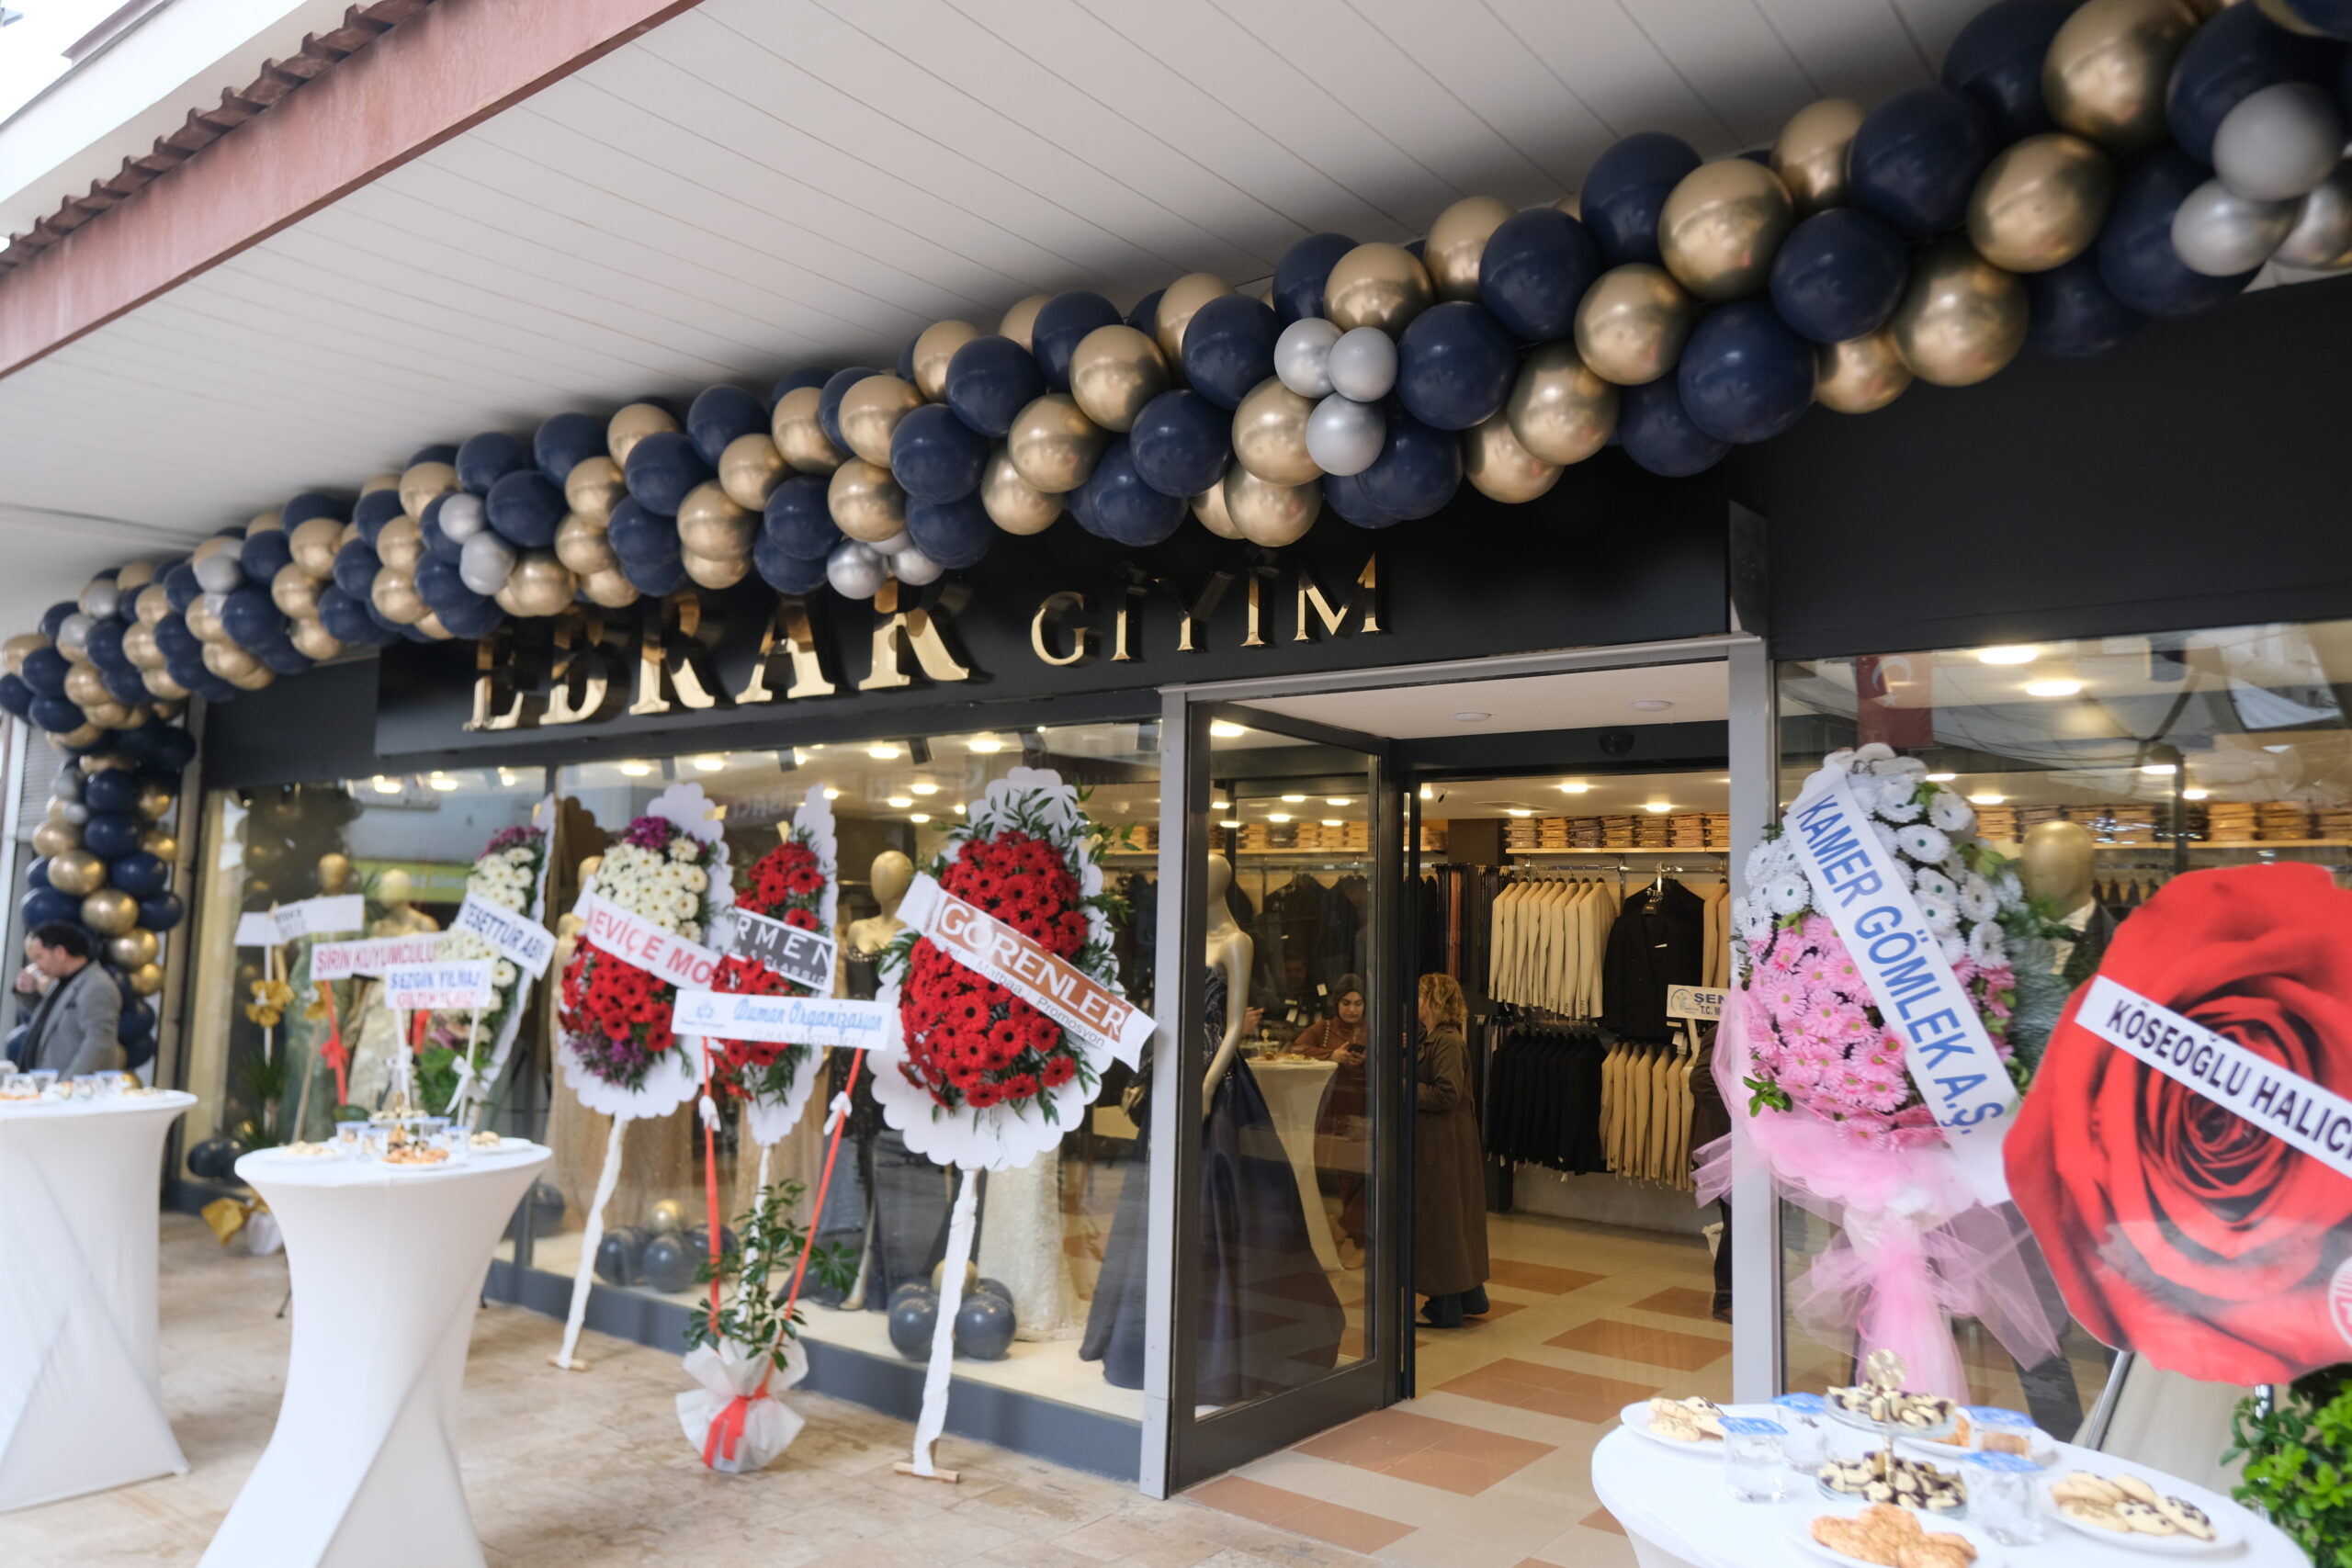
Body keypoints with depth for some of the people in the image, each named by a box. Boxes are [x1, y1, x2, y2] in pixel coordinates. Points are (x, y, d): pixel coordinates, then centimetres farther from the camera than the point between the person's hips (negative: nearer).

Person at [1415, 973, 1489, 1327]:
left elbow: (1446, 1094, -24)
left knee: (1440, 1217, -1)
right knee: (1454, 1217, 17)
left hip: (1444, 1142, -10)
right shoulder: (1430, 1038, 13)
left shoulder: (1448, 1042, -18)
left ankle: (1445, 1308, 8)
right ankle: (1470, 1298, 28)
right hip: (1433, 1140, 10)